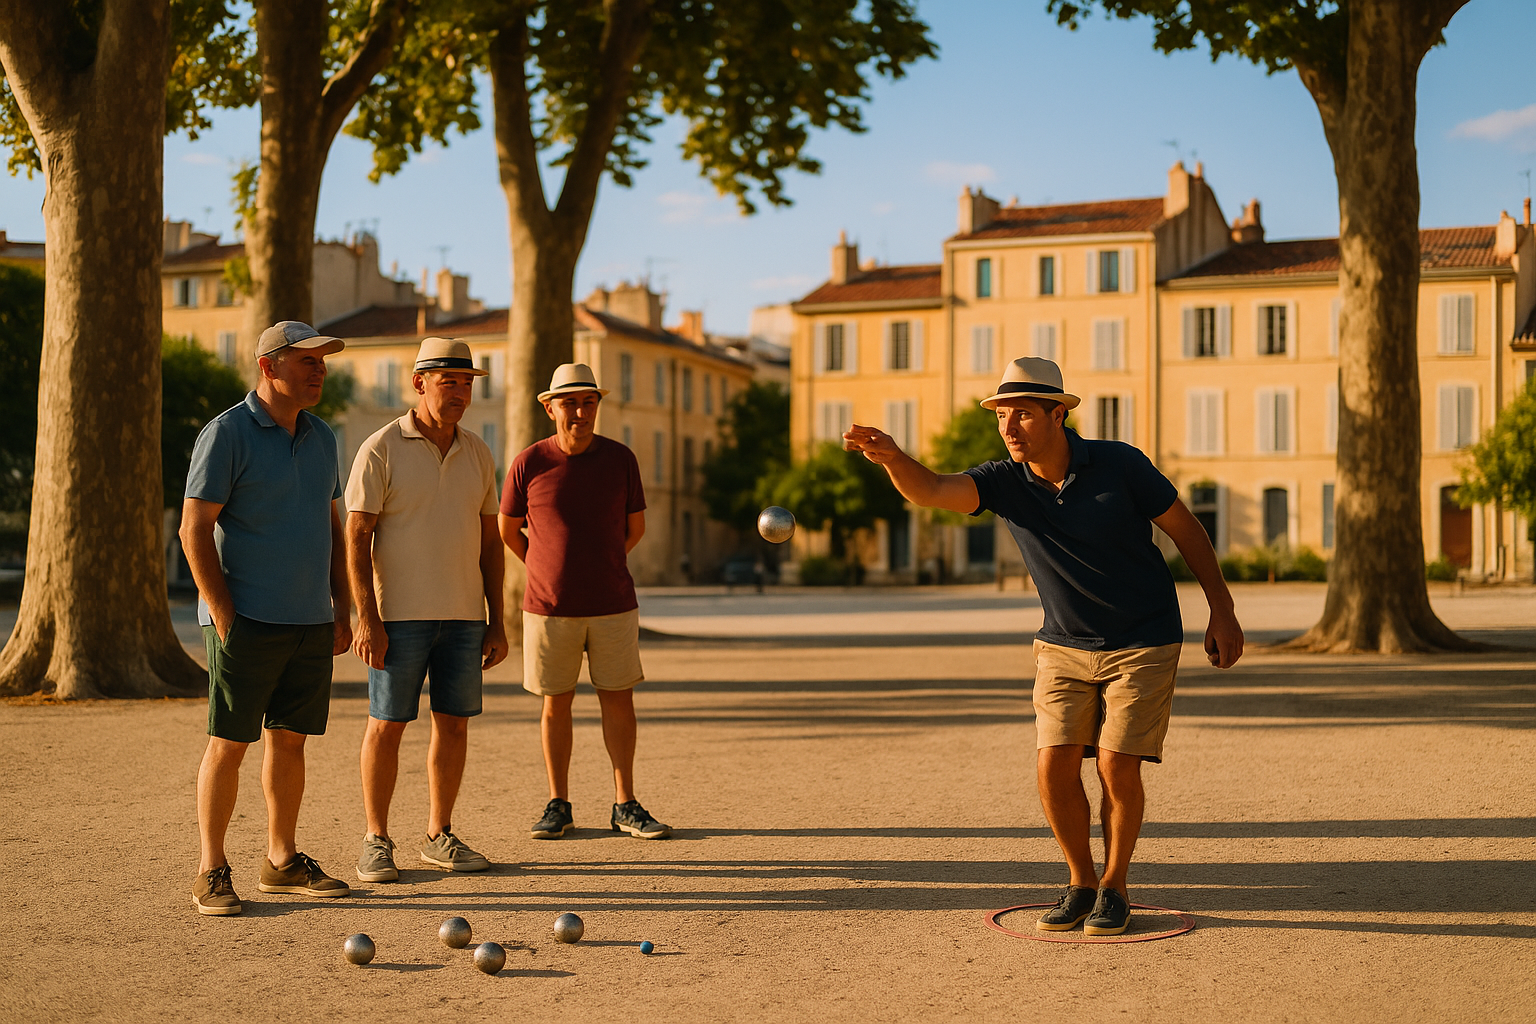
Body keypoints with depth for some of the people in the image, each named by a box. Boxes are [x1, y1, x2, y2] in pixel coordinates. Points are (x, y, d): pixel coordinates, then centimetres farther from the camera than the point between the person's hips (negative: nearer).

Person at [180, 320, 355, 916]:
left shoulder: (319, 437, 13)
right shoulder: (227, 434, -8)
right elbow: (194, 528, -11)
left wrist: (341, 605, 13)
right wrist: (224, 617, -14)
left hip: (311, 622, 6)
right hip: (247, 621, -6)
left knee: (290, 739, 11)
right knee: (229, 743, -2)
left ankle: (282, 861, 21)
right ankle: (211, 871, 7)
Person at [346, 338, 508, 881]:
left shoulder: (477, 454, 10)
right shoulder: (382, 449, -6)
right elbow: (356, 537, -9)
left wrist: (496, 622, 9)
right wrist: (367, 618, -16)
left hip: (463, 614, 5)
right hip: (399, 615, -5)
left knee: (454, 723, 7)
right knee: (387, 724, 0)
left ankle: (440, 836, 19)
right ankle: (376, 841, 11)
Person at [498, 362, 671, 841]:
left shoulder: (619, 459, 0)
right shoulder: (529, 462, -4)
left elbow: (635, 527, 11)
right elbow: (508, 528, 9)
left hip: (613, 606, 1)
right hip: (549, 607, -1)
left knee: (618, 699, 4)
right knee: (555, 703, 6)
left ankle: (625, 805, 13)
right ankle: (558, 805, 16)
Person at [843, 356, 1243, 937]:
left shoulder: (1119, 464, -15)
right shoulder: (1004, 482, -10)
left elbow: (1186, 529, -3)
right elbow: (929, 489, -28)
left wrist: (1221, 610, -2)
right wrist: (892, 457, -50)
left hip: (1144, 644, -3)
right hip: (1064, 645, 3)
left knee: (1117, 767, -9)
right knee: (1054, 766, -7)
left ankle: (1114, 887, 14)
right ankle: (1081, 883, 16)